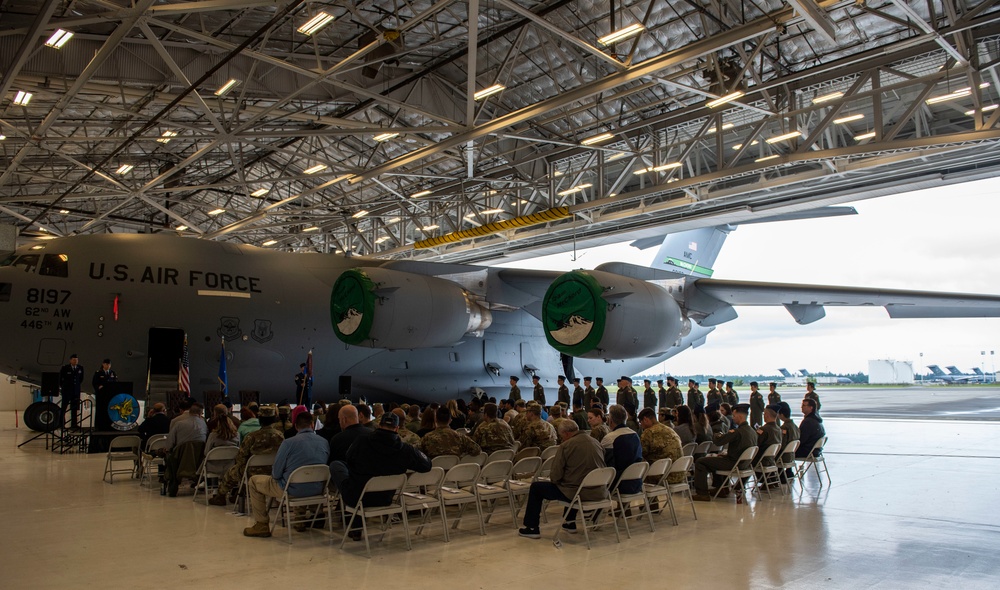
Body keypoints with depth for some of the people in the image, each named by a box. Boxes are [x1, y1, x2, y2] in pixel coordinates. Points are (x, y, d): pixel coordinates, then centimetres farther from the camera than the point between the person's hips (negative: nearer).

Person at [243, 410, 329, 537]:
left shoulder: (289, 443, -16)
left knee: (254, 481, 16)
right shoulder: (324, 442, -3)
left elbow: (276, 474, -10)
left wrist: (275, 473, 13)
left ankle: (262, 526, 19)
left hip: (293, 490, -5)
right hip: (316, 490, 5)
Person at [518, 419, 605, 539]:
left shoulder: (566, 446, -12)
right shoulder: (597, 443, 6)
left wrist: (551, 475, 12)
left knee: (535, 487, 12)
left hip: (577, 493, -7)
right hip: (597, 493, 7)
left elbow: (555, 477, -13)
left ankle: (532, 528, 18)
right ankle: (570, 523, 42)